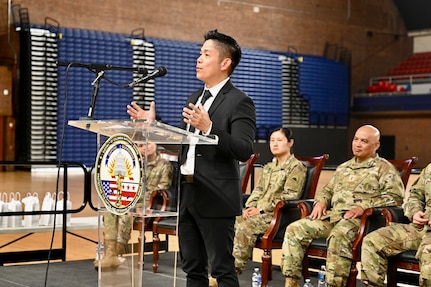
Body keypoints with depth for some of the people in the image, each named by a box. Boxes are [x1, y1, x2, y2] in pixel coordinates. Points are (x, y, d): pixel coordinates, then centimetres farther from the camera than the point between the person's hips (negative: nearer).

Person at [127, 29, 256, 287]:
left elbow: (245, 151, -21)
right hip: (186, 193, 8)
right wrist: (153, 124, 8)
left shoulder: (239, 102, -10)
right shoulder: (195, 98, 15)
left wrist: (209, 128, -31)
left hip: (214, 198, -8)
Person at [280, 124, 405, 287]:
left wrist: (364, 207, -16)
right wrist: (321, 201, 11)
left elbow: (395, 196, -6)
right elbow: (327, 190, 35)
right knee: (294, 230, -12)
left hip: (357, 219, -7)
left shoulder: (383, 168, 6)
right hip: (331, 215, 7)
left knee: (338, 236, -39)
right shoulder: (343, 168, 27)